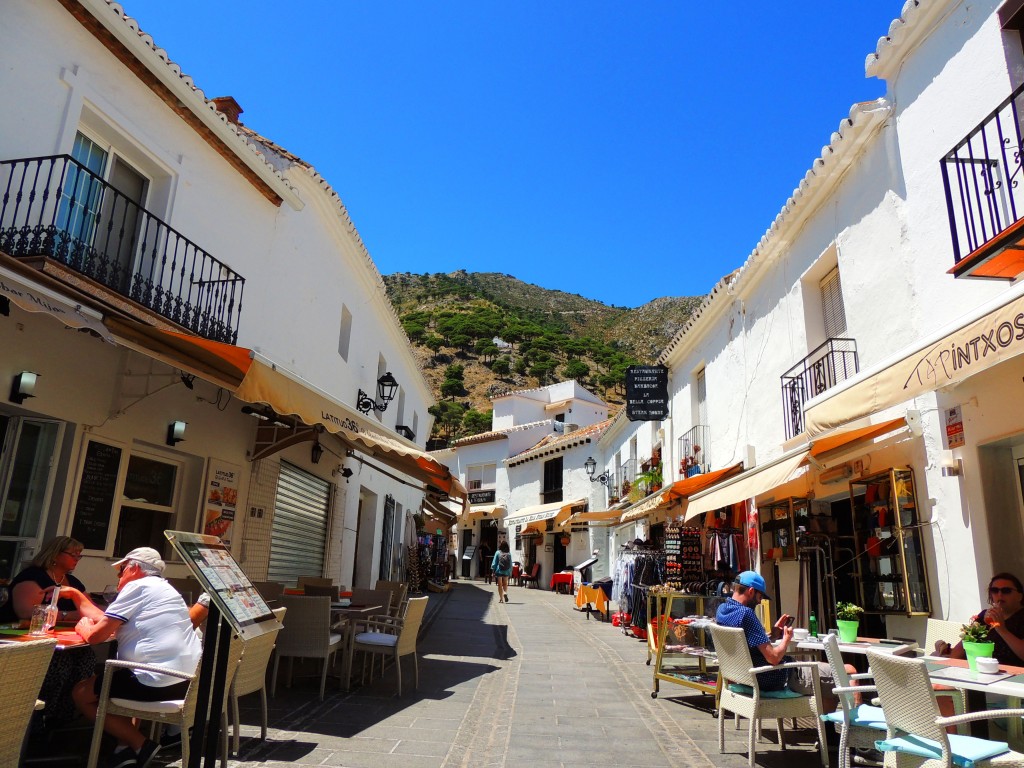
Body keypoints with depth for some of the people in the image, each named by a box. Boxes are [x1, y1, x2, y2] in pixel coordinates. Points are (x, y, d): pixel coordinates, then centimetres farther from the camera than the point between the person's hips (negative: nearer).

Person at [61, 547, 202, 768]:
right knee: (113, 679, 33)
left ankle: (141, 744, 3)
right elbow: (103, 619, 25)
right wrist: (75, 594, 32)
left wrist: (84, 627, 14)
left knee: (81, 693, 9)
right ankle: (127, 744, 18)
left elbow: (96, 635, -8)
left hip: (158, 684, -10)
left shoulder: (137, 586, -6)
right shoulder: (164, 588, 22)